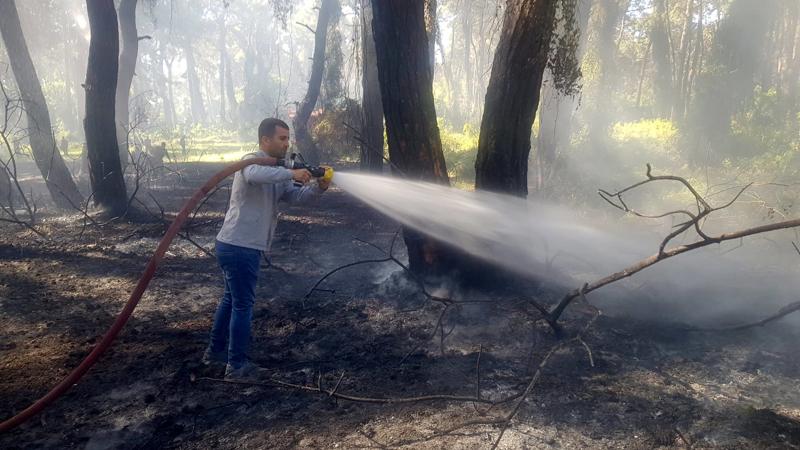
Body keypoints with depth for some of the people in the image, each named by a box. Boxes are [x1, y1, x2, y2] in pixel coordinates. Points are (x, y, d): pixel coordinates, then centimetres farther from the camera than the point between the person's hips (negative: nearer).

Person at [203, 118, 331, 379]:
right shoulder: (251, 161, -12)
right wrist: (291, 173, -34)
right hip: (240, 247, -10)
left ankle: (215, 351, 36)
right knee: (243, 304, -1)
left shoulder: (276, 172, 16)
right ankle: (237, 366, 9)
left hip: (236, 246, 10)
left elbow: (295, 196, 8)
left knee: (231, 299, 21)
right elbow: (254, 174, -37)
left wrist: (319, 187, -9)